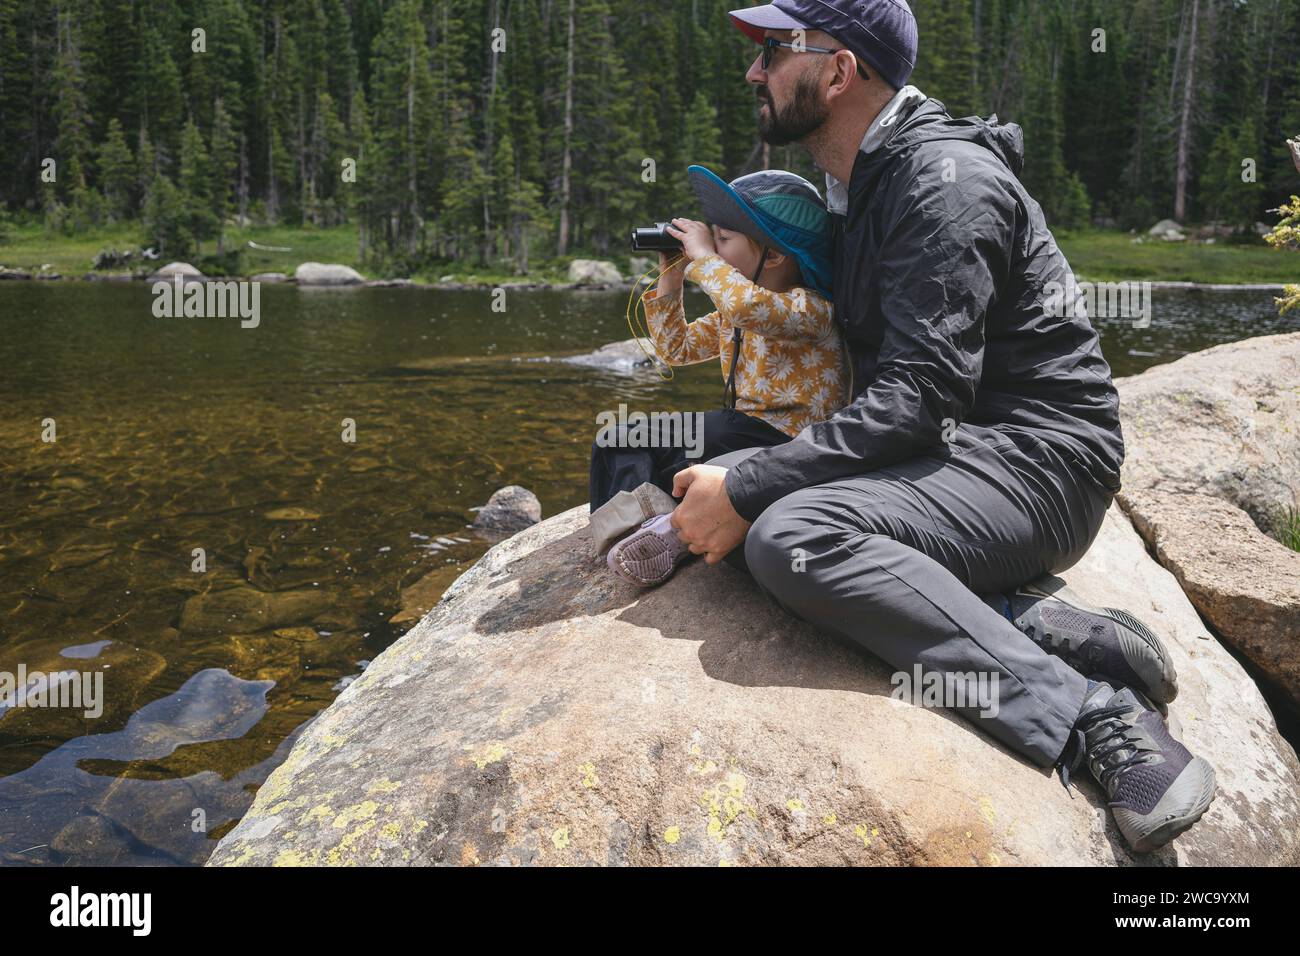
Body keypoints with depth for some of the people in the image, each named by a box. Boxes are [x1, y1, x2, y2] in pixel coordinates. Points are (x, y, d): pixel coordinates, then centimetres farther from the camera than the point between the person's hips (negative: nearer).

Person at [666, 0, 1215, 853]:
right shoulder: (861, 185, 15)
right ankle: (1037, 626, -12)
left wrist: (747, 490, -24)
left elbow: (919, 399, -24)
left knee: (790, 535, -30)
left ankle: (1094, 717, -23)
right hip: (954, 454, 10)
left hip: (1037, 462, -10)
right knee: (740, 508, -4)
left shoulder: (944, 180, -14)